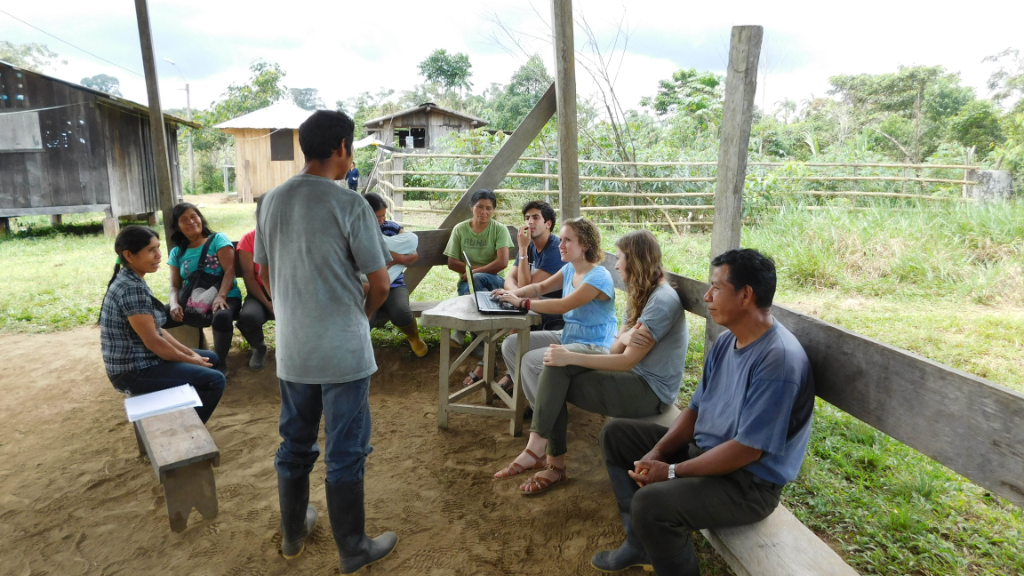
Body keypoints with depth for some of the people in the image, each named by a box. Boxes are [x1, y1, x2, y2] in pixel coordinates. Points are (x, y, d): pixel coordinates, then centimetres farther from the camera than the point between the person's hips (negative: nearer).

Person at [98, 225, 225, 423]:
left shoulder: (130, 281, 8)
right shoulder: (132, 289, -24)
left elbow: (156, 329, 12)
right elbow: (153, 342, -21)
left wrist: (190, 353, 6)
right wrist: (190, 360, -8)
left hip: (139, 361, 10)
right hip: (134, 372, -10)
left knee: (210, 358, 20)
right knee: (214, 380, -14)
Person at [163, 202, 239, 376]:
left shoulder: (217, 239, 4)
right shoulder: (177, 252, 16)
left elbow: (229, 270, -8)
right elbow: (175, 286, 12)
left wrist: (221, 296, -24)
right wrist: (174, 304, -12)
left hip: (225, 297, -4)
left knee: (221, 317, -39)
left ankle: (220, 362, -16)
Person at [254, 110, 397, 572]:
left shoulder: (271, 201, 3)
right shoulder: (350, 205, -15)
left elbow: (264, 277, 11)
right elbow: (380, 284, -13)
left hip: (291, 350, 6)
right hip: (343, 352, -6)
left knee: (294, 444, 21)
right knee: (345, 452, 7)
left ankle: (293, 533, 39)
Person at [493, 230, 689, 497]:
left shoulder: (662, 300, -19)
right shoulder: (640, 295, 12)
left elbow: (627, 360, -21)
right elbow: (616, 349, 5)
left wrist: (570, 357, -21)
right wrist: (624, 338, -20)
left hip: (651, 391, -9)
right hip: (634, 377, 9)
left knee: (554, 382, -18)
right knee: (555, 367, -11)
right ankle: (554, 464, -8)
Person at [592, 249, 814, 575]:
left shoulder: (779, 359, -27)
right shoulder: (725, 341, 2)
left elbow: (748, 448, -27)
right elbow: (696, 409, 7)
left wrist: (671, 472, -22)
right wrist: (656, 453, -7)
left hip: (748, 481, -9)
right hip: (702, 449, 9)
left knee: (650, 502, -32)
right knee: (616, 434, 10)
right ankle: (641, 543, 15)